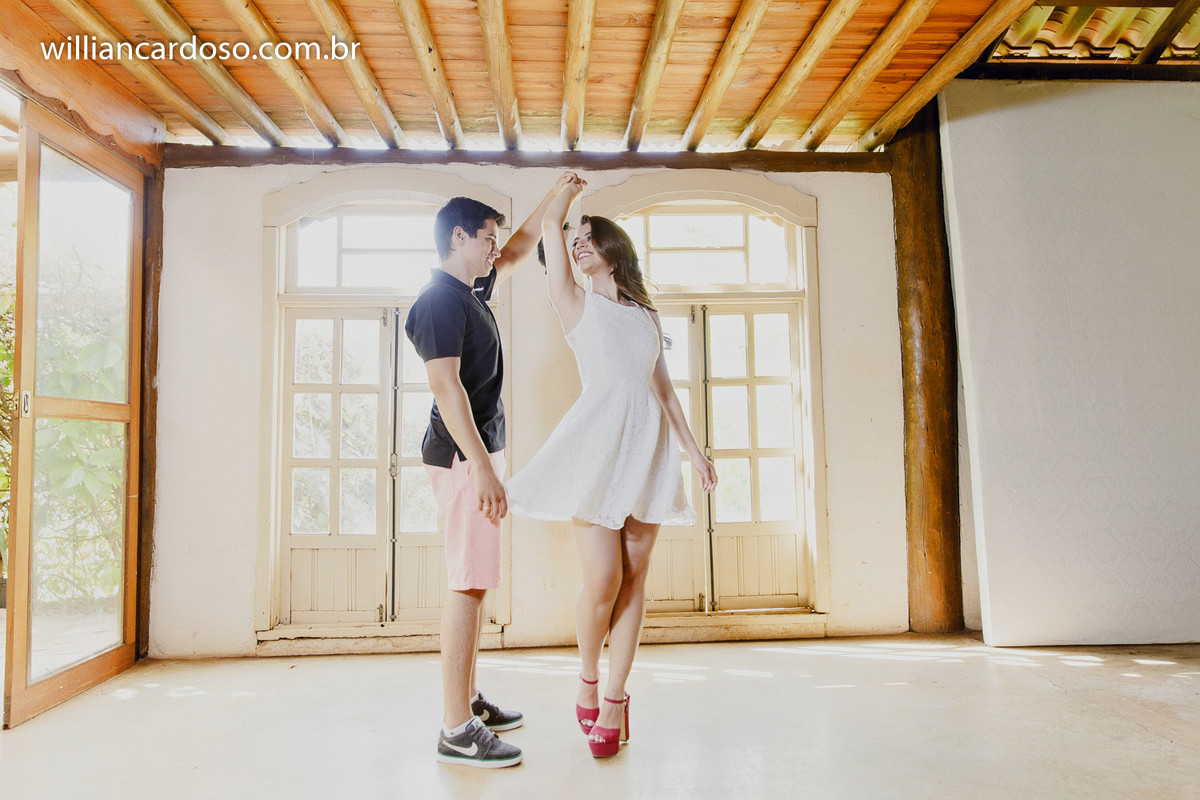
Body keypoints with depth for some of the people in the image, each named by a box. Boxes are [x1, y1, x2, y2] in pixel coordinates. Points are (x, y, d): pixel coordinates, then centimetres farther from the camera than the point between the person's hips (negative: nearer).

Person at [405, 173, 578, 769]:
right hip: (464, 453, -10)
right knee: (469, 582, -10)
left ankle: (468, 699, 24)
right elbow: (446, 385, -22)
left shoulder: (471, 289, 16)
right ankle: (457, 730, -4)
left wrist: (553, 195, 32)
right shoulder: (440, 300, -13)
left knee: (476, 580, 13)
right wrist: (482, 468, -26)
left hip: (477, 450, 10)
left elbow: (519, 250, 34)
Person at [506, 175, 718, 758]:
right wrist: (570, 188, 26)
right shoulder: (577, 304, 10)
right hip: (597, 440, -4)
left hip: (648, 443, 4)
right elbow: (550, 225, 6)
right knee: (603, 578, -9)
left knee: (634, 577, 2)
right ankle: (588, 681, 18)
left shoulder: (647, 315, 20)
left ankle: (614, 700, 13)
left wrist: (693, 449, 16)